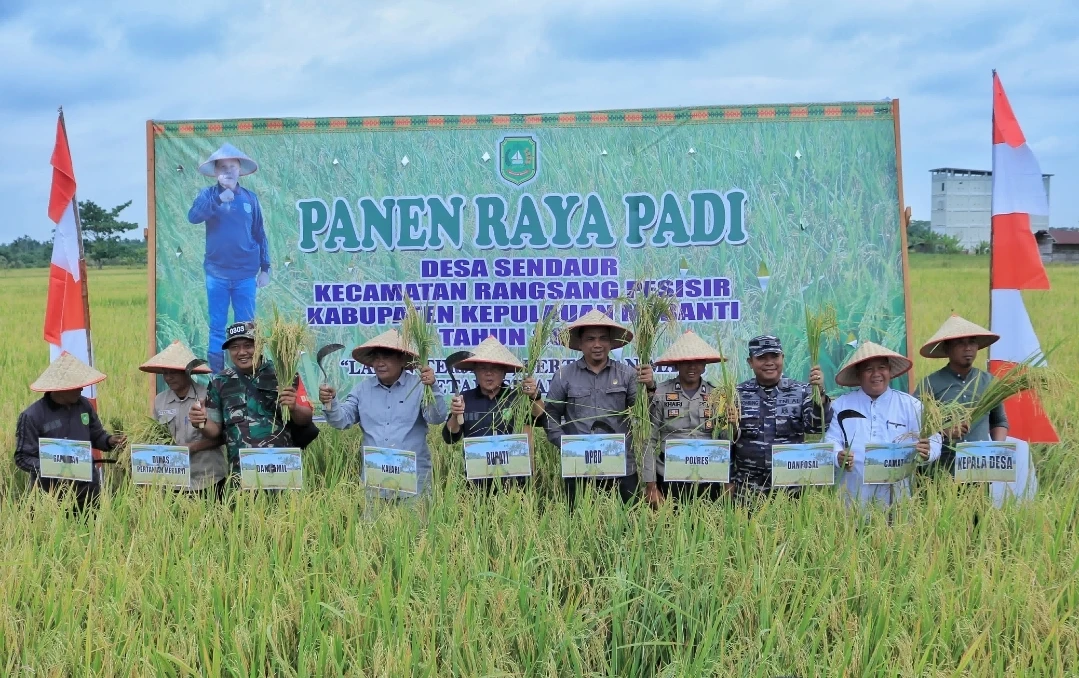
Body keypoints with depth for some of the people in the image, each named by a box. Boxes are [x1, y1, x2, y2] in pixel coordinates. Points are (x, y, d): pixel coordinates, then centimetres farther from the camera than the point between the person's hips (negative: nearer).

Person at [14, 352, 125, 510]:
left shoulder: (84, 405, 4)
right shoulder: (32, 416, -12)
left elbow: (96, 436, 17)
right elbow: (23, 457, -10)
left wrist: (109, 440, -6)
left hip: (88, 488, 5)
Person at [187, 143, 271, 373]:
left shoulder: (250, 197, 5)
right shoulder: (208, 195, 1)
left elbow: (259, 234, 8)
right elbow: (193, 217, -18)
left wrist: (265, 268, 5)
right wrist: (218, 198, -28)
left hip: (245, 274, 1)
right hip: (216, 273, -1)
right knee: (217, 326, 5)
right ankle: (215, 374, 13)